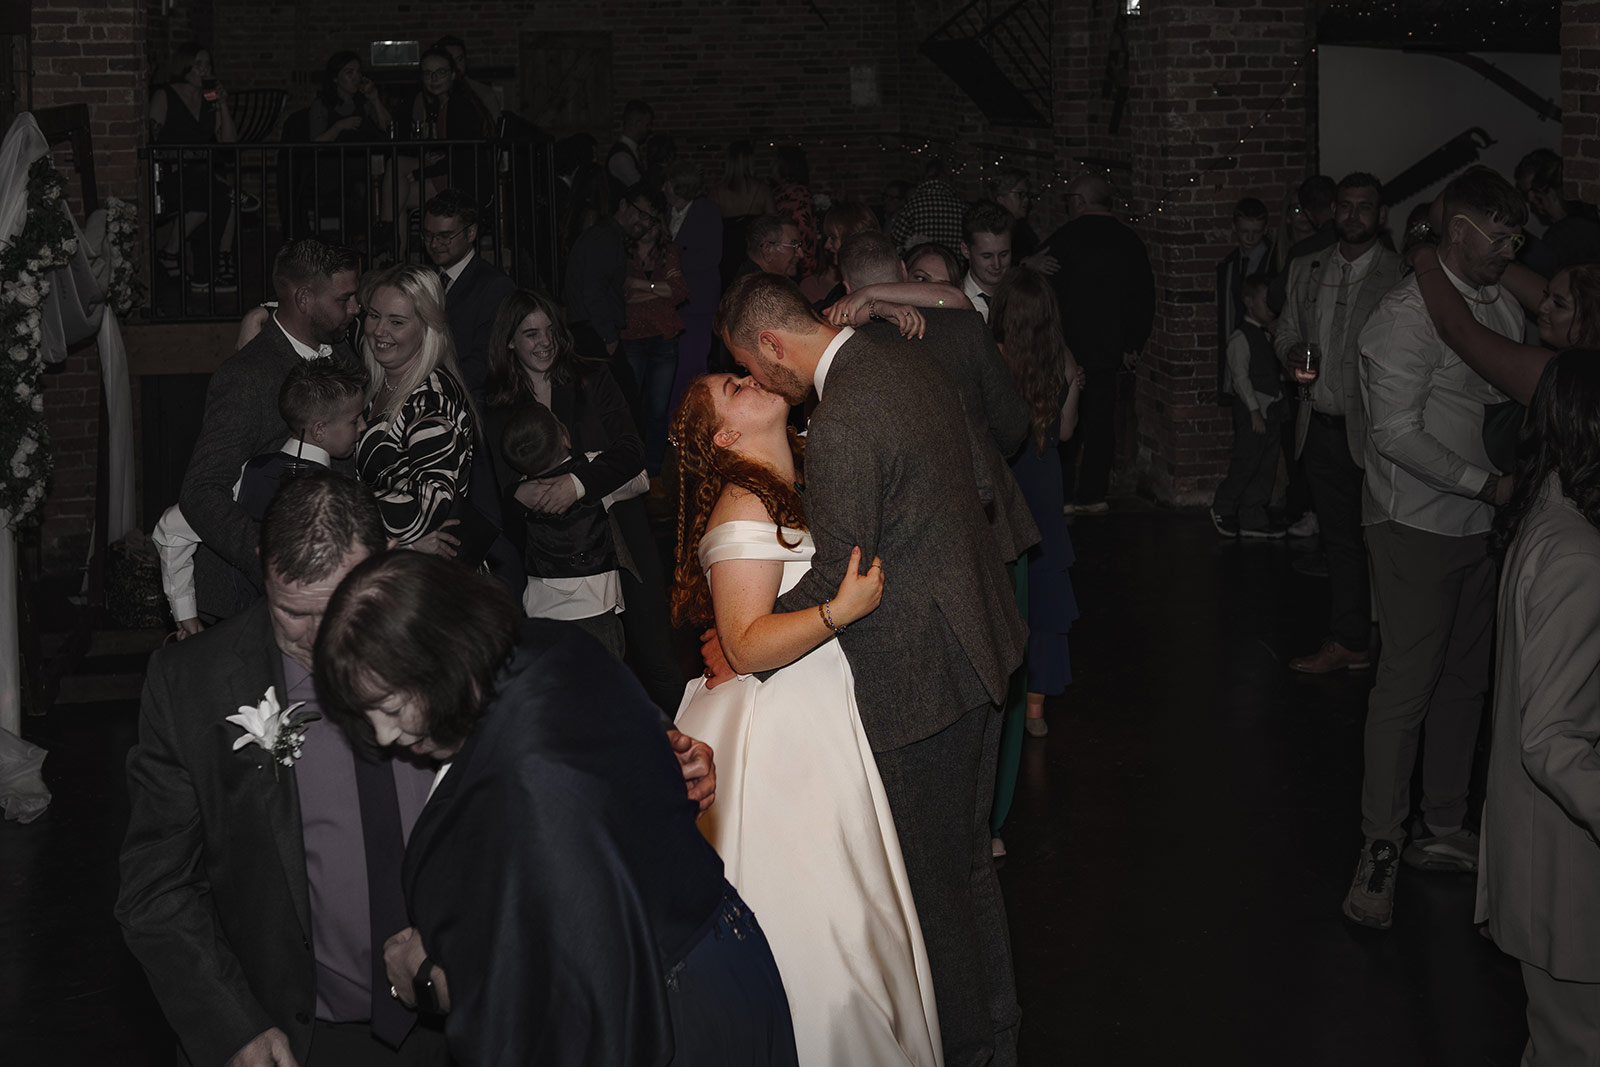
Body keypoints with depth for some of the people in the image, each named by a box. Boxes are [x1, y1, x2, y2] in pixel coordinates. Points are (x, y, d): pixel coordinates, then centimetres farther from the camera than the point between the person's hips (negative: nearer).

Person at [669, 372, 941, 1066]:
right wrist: (841, 611, -31)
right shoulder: (745, 508, -16)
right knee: (814, 919, -5)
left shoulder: (803, 480, 11)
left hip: (822, 724, 9)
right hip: (781, 741, -9)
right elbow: (747, 646, -22)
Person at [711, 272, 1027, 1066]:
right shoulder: (912, 372, 5)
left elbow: (835, 583, -24)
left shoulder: (839, 427, -24)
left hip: (919, 676, -10)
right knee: (966, 856, 23)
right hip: (974, 645, 10)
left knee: (931, 878, 7)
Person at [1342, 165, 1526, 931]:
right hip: (1417, 525, -7)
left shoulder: (1502, 308, 8)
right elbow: (1397, 430, -19)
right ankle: (1378, 853, 3)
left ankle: (1441, 830, 25)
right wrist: (1485, 484, -20)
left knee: (1464, 681, 13)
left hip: (1477, 523, 8)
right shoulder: (1409, 316, -15)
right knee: (1406, 686, -5)